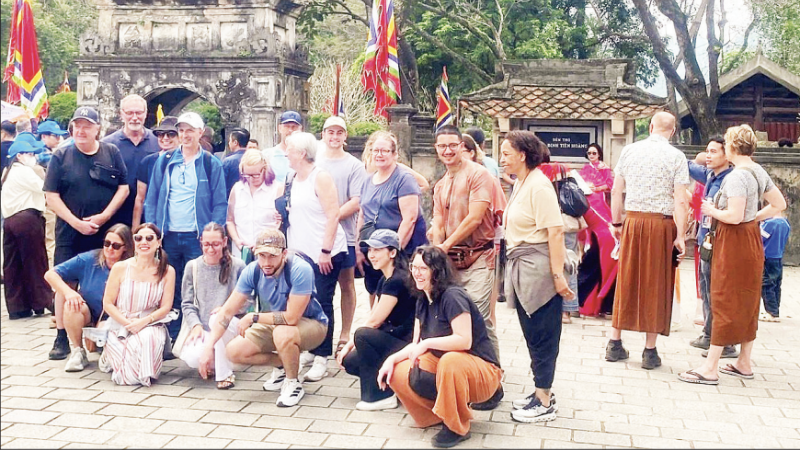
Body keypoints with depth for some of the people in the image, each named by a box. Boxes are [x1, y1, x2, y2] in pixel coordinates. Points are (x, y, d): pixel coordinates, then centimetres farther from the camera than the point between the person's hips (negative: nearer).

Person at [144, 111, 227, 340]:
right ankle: (171, 339, 17)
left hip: (197, 237, -2)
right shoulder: (165, 160, 9)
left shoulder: (211, 164, 2)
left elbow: (220, 204, 0)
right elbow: (151, 198, 9)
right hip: (168, 236, 3)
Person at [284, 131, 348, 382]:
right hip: (301, 252, 7)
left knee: (322, 303, -3)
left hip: (324, 253, -7)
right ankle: (310, 351, 19)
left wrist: (325, 251, -18)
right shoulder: (293, 179, 13)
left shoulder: (320, 177, -10)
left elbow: (333, 215, -15)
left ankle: (322, 358, 2)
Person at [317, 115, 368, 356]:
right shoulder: (313, 162, 10)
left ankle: (344, 336, 13)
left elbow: (356, 202, -6)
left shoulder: (354, 165, 2)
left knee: (346, 284, 5)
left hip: (344, 234, -2)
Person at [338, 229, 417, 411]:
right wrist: (348, 346, 0)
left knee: (363, 335, -26)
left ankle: (380, 396, -14)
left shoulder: (397, 281, -18)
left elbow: (374, 321, -17)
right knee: (349, 361, -2)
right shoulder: (385, 280, 11)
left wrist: (348, 344, -6)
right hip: (394, 340, 9)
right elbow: (372, 316, 9)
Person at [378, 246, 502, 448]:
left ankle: (457, 428, -17)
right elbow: (416, 345, 6)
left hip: (481, 373, -7)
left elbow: (464, 340, -27)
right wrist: (392, 359, -10)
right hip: (442, 366, 8)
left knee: (450, 360, -40)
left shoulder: (452, 296, -20)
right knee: (397, 373, -12)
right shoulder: (423, 302, 6)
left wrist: (427, 343, -26)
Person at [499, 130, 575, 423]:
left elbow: (555, 231, -19)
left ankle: (544, 403, 9)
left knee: (542, 335, 0)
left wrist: (558, 275, -22)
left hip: (538, 268, -9)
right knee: (532, 334, 15)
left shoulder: (539, 185, -14)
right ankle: (541, 392, 28)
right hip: (521, 268, 9)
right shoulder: (520, 184, 14)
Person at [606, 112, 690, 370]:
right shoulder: (676, 157, -5)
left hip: (633, 222, 3)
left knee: (626, 281, 11)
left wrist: (616, 222, 15)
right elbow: (681, 201, -10)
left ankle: (615, 344, 17)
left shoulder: (629, 150, 4)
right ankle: (650, 351, 9)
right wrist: (680, 237, -7)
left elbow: (616, 190, 6)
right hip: (662, 224, -3)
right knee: (656, 285, 5)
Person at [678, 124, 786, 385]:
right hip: (751, 240, 9)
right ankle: (744, 363, 24)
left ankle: (710, 368, 0)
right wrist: (754, 218, 11)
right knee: (747, 302, 14)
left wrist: (712, 211, -10)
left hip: (733, 243, -9)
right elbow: (779, 204, 15)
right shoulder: (759, 172, 8)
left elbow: (734, 216, -26)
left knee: (724, 302, -5)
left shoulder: (737, 176, -20)